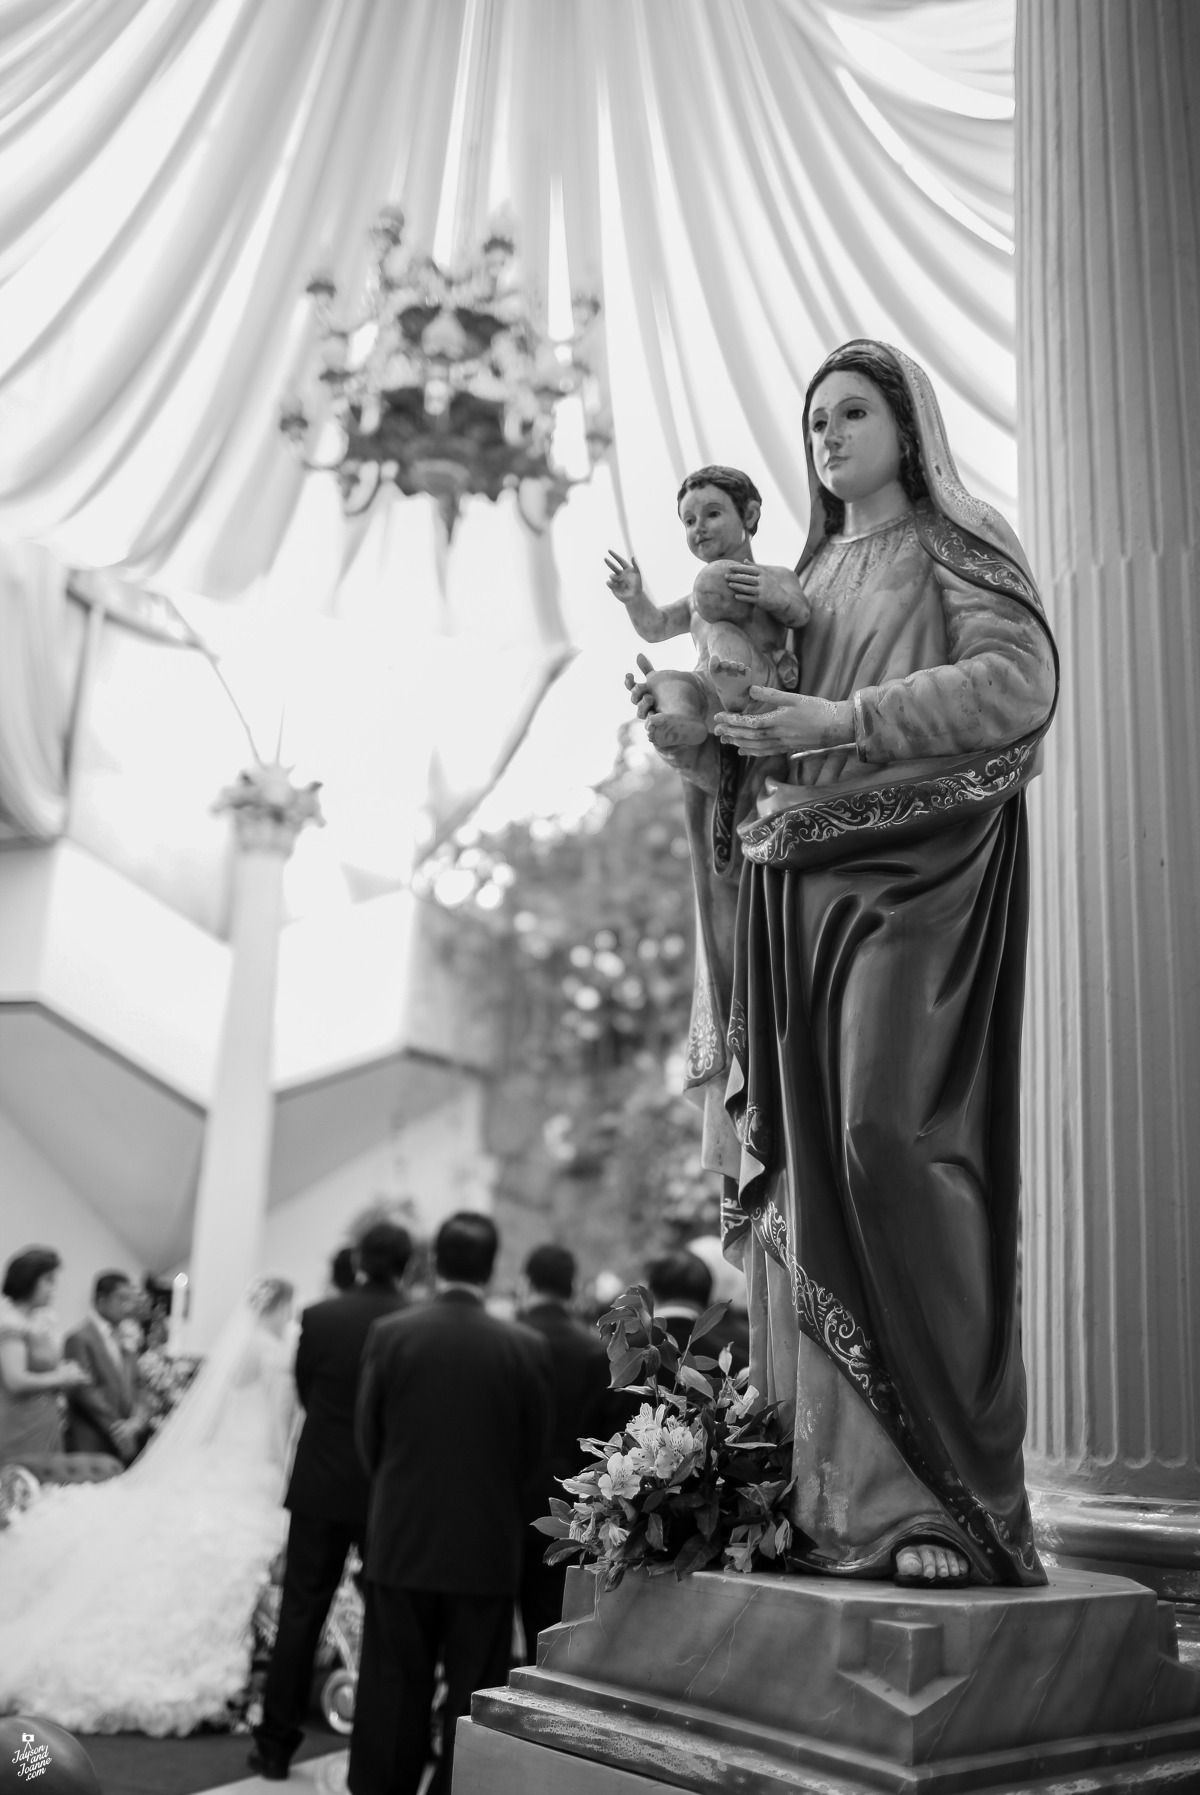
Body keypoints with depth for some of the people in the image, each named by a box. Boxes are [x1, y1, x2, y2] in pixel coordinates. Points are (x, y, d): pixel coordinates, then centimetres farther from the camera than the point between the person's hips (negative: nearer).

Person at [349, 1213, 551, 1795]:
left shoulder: (389, 1334, -9)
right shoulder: (526, 1347, -9)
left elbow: (368, 1437, 1)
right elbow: (536, 1453, -1)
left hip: (401, 1539, 1)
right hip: (488, 1546, -1)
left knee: (394, 1684, 13)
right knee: (472, 1692, 11)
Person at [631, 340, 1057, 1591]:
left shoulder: (953, 550, 8)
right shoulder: (809, 578, 25)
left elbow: (1019, 681, -11)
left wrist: (843, 721, -17)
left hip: (918, 880, -6)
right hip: (801, 890, 6)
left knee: (891, 1142, -17)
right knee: (811, 1171, -1)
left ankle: (956, 1497, -9)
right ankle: (843, 1487, 3)